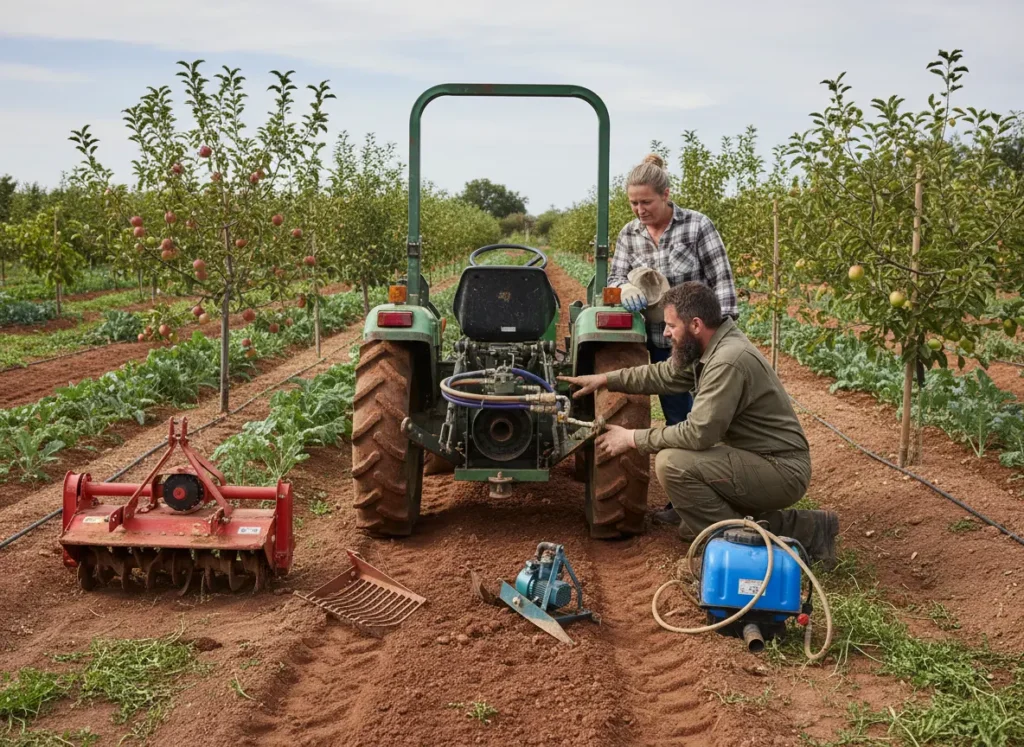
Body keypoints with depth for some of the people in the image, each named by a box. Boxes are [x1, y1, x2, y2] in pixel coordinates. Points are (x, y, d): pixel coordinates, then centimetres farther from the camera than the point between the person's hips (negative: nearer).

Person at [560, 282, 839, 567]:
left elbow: (698, 434, -25)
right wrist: (606, 379, 12)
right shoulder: (707, 348, 5)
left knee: (672, 464, -21)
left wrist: (633, 438, -15)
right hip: (757, 460, 10)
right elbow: (664, 374, 19)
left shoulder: (728, 361, -25)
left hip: (782, 471, -10)